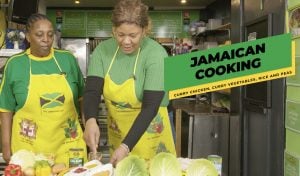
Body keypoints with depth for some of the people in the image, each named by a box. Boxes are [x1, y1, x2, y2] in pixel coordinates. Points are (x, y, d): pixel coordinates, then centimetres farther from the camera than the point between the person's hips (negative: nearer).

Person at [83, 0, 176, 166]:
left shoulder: (156, 54, -20)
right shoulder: (102, 50, -8)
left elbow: (150, 107, -23)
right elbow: (92, 91, -13)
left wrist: (126, 146, -31)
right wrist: (90, 120, -33)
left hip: (149, 133, -3)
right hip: (116, 133, 4)